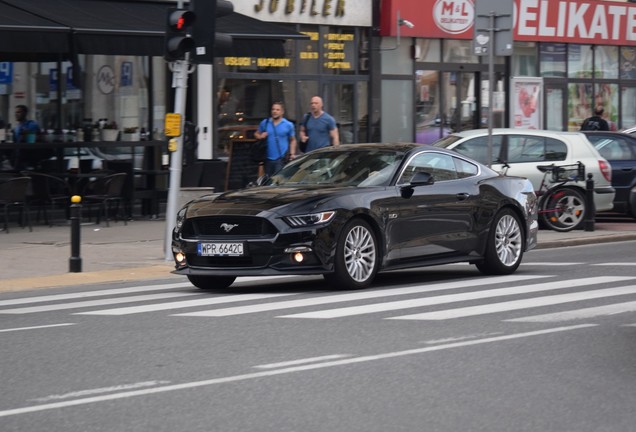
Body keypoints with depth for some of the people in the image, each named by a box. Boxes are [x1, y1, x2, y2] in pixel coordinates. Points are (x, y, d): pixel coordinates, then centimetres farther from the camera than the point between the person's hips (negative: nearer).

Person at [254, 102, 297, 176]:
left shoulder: (288, 125, 5)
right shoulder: (265, 123, 10)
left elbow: (292, 140, 10)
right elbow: (256, 134, 20)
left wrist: (292, 154, -1)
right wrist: (260, 136, -4)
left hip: (281, 159, -3)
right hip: (268, 159, 3)